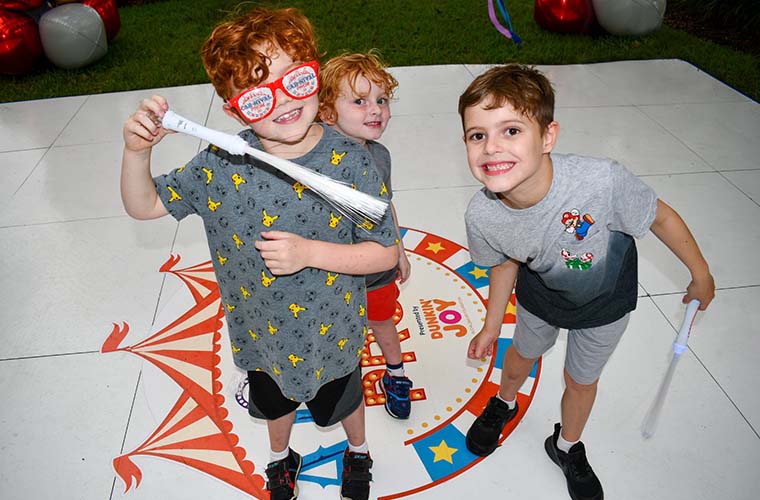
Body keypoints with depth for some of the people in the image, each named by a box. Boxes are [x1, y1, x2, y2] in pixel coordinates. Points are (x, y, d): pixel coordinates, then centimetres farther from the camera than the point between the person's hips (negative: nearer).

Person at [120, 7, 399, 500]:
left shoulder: (351, 162, -26)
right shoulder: (222, 163, -19)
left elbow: (386, 253, -20)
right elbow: (144, 205, -8)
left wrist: (310, 252, -33)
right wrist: (137, 151, -28)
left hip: (331, 331, -2)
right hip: (261, 330, 3)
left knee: (340, 402, 28)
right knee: (274, 401, 31)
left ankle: (358, 451, 63)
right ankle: (282, 457, 66)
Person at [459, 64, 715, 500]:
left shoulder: (602, 180, -44)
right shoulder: (482, 216, -32)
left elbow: (661, 217, -23)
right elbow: (504, 263, -9)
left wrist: (701, 276, -7)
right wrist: (492, 326, 4)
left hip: (605, 300, -1)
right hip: (542, 296, 2)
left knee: (581, 380, 20)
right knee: (523, 355, 28)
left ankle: (567, 447, 53)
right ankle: (504, 404, 64)